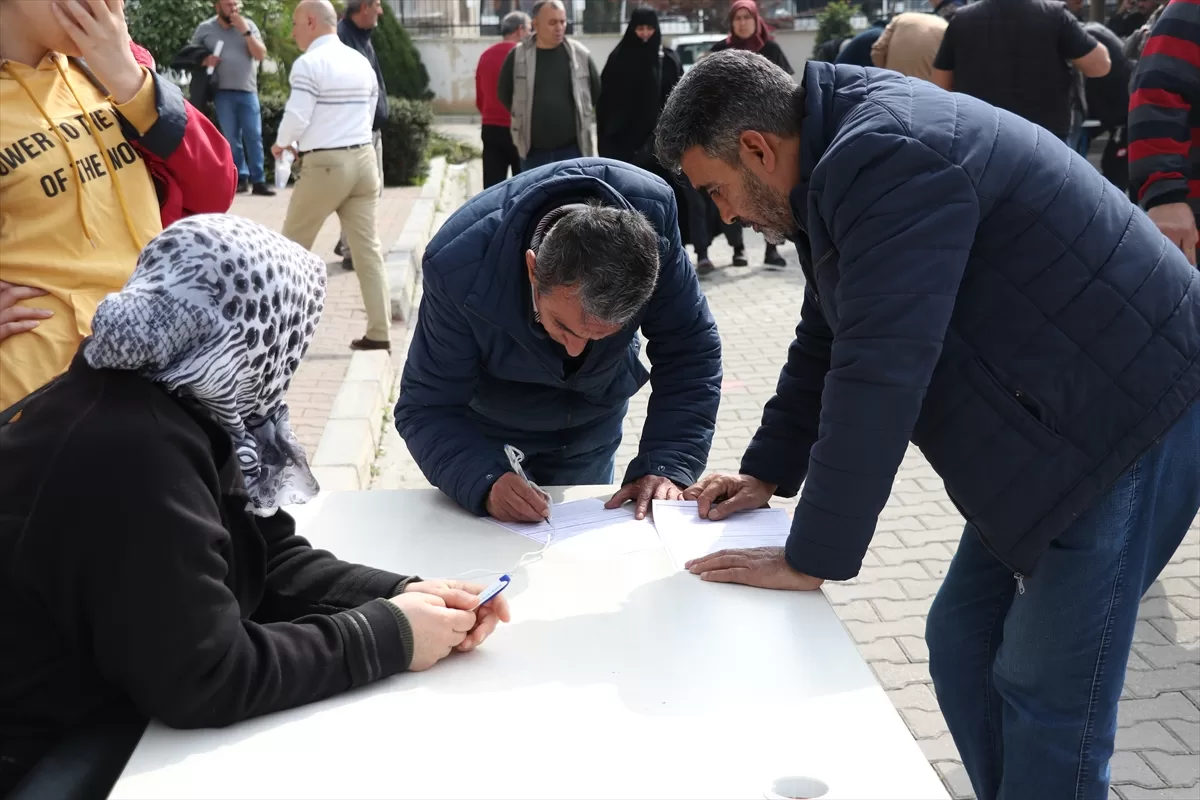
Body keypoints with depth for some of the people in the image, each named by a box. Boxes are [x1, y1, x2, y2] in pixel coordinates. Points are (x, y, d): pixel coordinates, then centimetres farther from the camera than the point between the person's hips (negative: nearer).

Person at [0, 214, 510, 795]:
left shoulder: (174, 407, 1)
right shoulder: (133, 454, -28)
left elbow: (271, 561, 5)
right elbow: (202, 679, -27)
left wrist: (402, 596, -9)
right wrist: (387, 637, -19)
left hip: (117, 722, 8)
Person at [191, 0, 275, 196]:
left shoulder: (248, 25, 5)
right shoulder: (205, 28, 4)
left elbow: (261, 54, -3)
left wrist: (245, 31, -11)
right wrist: (204, 60, -11)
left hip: (247, 91, 0)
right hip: (223, 92, 0)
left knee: (253, 136, -3)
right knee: (231, 138, 2)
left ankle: (259, 181, -1)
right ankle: (241, 177, 8)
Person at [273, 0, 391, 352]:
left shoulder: (309, 63, -10)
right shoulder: (361, 61, 12)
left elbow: (296, 117, -15)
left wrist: (280, 144, 7)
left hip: (324, 164, -6)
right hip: (364, 157, 6)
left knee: (293, 246, 8)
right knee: (367, 247, 5)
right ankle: (379, 332, 2)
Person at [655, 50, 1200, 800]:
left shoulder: (885, 159, -24)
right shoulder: (846, 159, 9)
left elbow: (876, 373, -28)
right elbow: (827, 341, 18)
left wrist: (813, 558, -21)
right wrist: (767, 472, 15)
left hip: (1127, 413, -10)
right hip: (1051, 421, 10)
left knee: (1045, 694, -5)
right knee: (963, 647, 12)